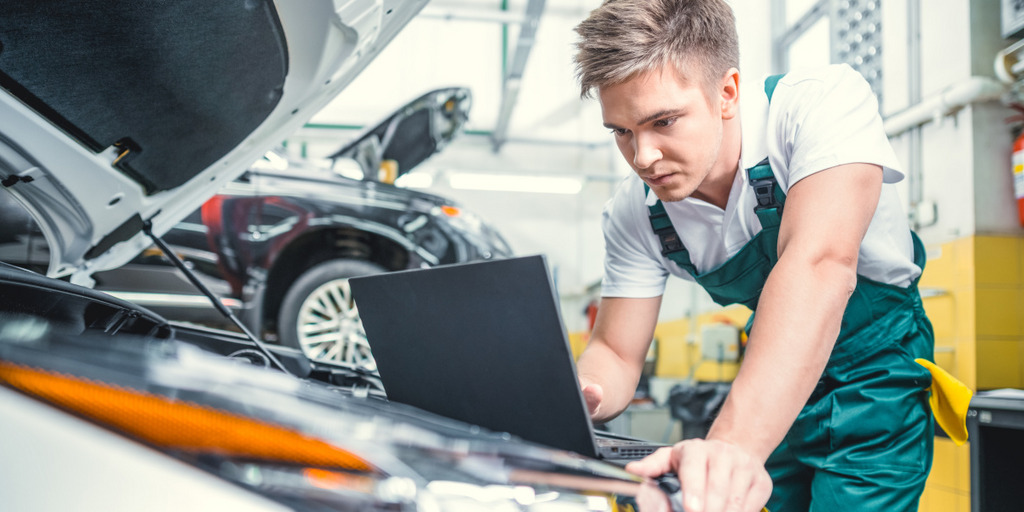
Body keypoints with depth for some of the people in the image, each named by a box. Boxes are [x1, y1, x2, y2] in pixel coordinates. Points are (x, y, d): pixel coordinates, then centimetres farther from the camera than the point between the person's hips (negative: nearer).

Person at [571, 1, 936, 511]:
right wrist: (569, 400, -33)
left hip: (875, 366, -4)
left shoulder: (822, 102, -28)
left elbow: (819, 265, -43)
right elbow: (615, 352, -8)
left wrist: (734, 442, -55)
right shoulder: (632, 212, -14)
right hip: (775, 385, 4)